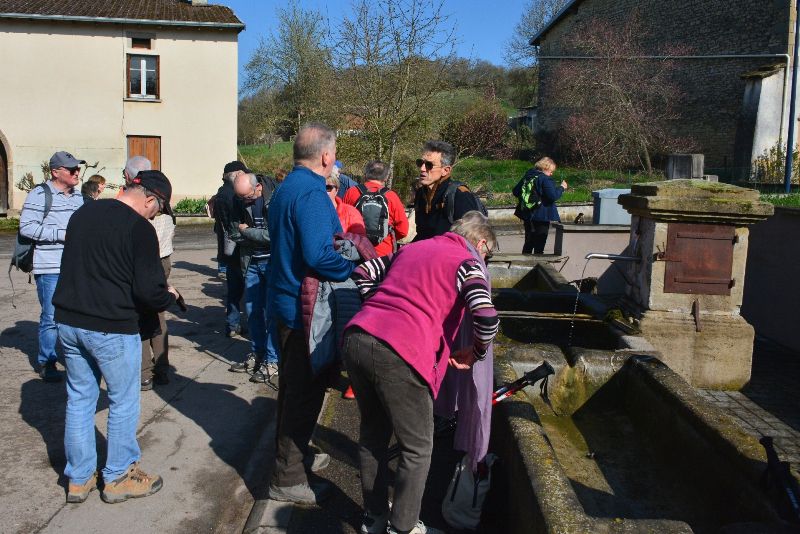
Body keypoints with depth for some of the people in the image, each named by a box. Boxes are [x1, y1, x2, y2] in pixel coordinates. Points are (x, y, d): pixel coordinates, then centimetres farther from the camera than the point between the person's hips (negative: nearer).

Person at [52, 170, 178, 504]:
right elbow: (149, 291, -19)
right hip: (112, 329, -7)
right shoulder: (139, 228, -15)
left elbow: (78, 267, 17)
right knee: (123, 402, 10)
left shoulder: (82, 213, 8)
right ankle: (118, 478, 22)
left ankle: (78, 479, 28)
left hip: (69, 322, 7)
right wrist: (169, 297, 2)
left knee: (79, 399, 17)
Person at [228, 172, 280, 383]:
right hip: (252, 261, 7)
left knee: (271, 311, -2)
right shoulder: (242, 202, 4)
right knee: (252, 308, 12)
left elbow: (275, 235, -21)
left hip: (273, 261, -6)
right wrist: (239, 233, 1)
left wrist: (247, 232, -10)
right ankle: (257, 354, 26)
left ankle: (272, 360, 8)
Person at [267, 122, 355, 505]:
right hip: (304, 305, -10)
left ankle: (292, 454, 40)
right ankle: (288, 479, 12)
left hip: (286, 300, 10)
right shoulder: (311, 193, -21)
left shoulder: (286, 188, 12)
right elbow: (318, 255, -32)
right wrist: (356, 270, -20)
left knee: (295, 384, 23)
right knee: (305, 390, 1)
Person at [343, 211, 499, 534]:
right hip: (399, 354, -7)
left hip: (356, 339, 7)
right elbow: (486, 317, -9)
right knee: (417, 448, 15)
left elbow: (363, 273, 27)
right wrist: (476, 353, 8)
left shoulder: (412, 247, 25)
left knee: (372, 434, 25)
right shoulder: (469, 262, 7)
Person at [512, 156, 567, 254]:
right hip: (542, 217, -7)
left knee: (528, 243, 19)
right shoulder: (545, 180, -16)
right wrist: (562, 188, -8)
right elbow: (553, 196, -22)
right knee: (539, 246, 2)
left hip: (527, 216, 7)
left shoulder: (527, 176, 7)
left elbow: (515, 191, 12)